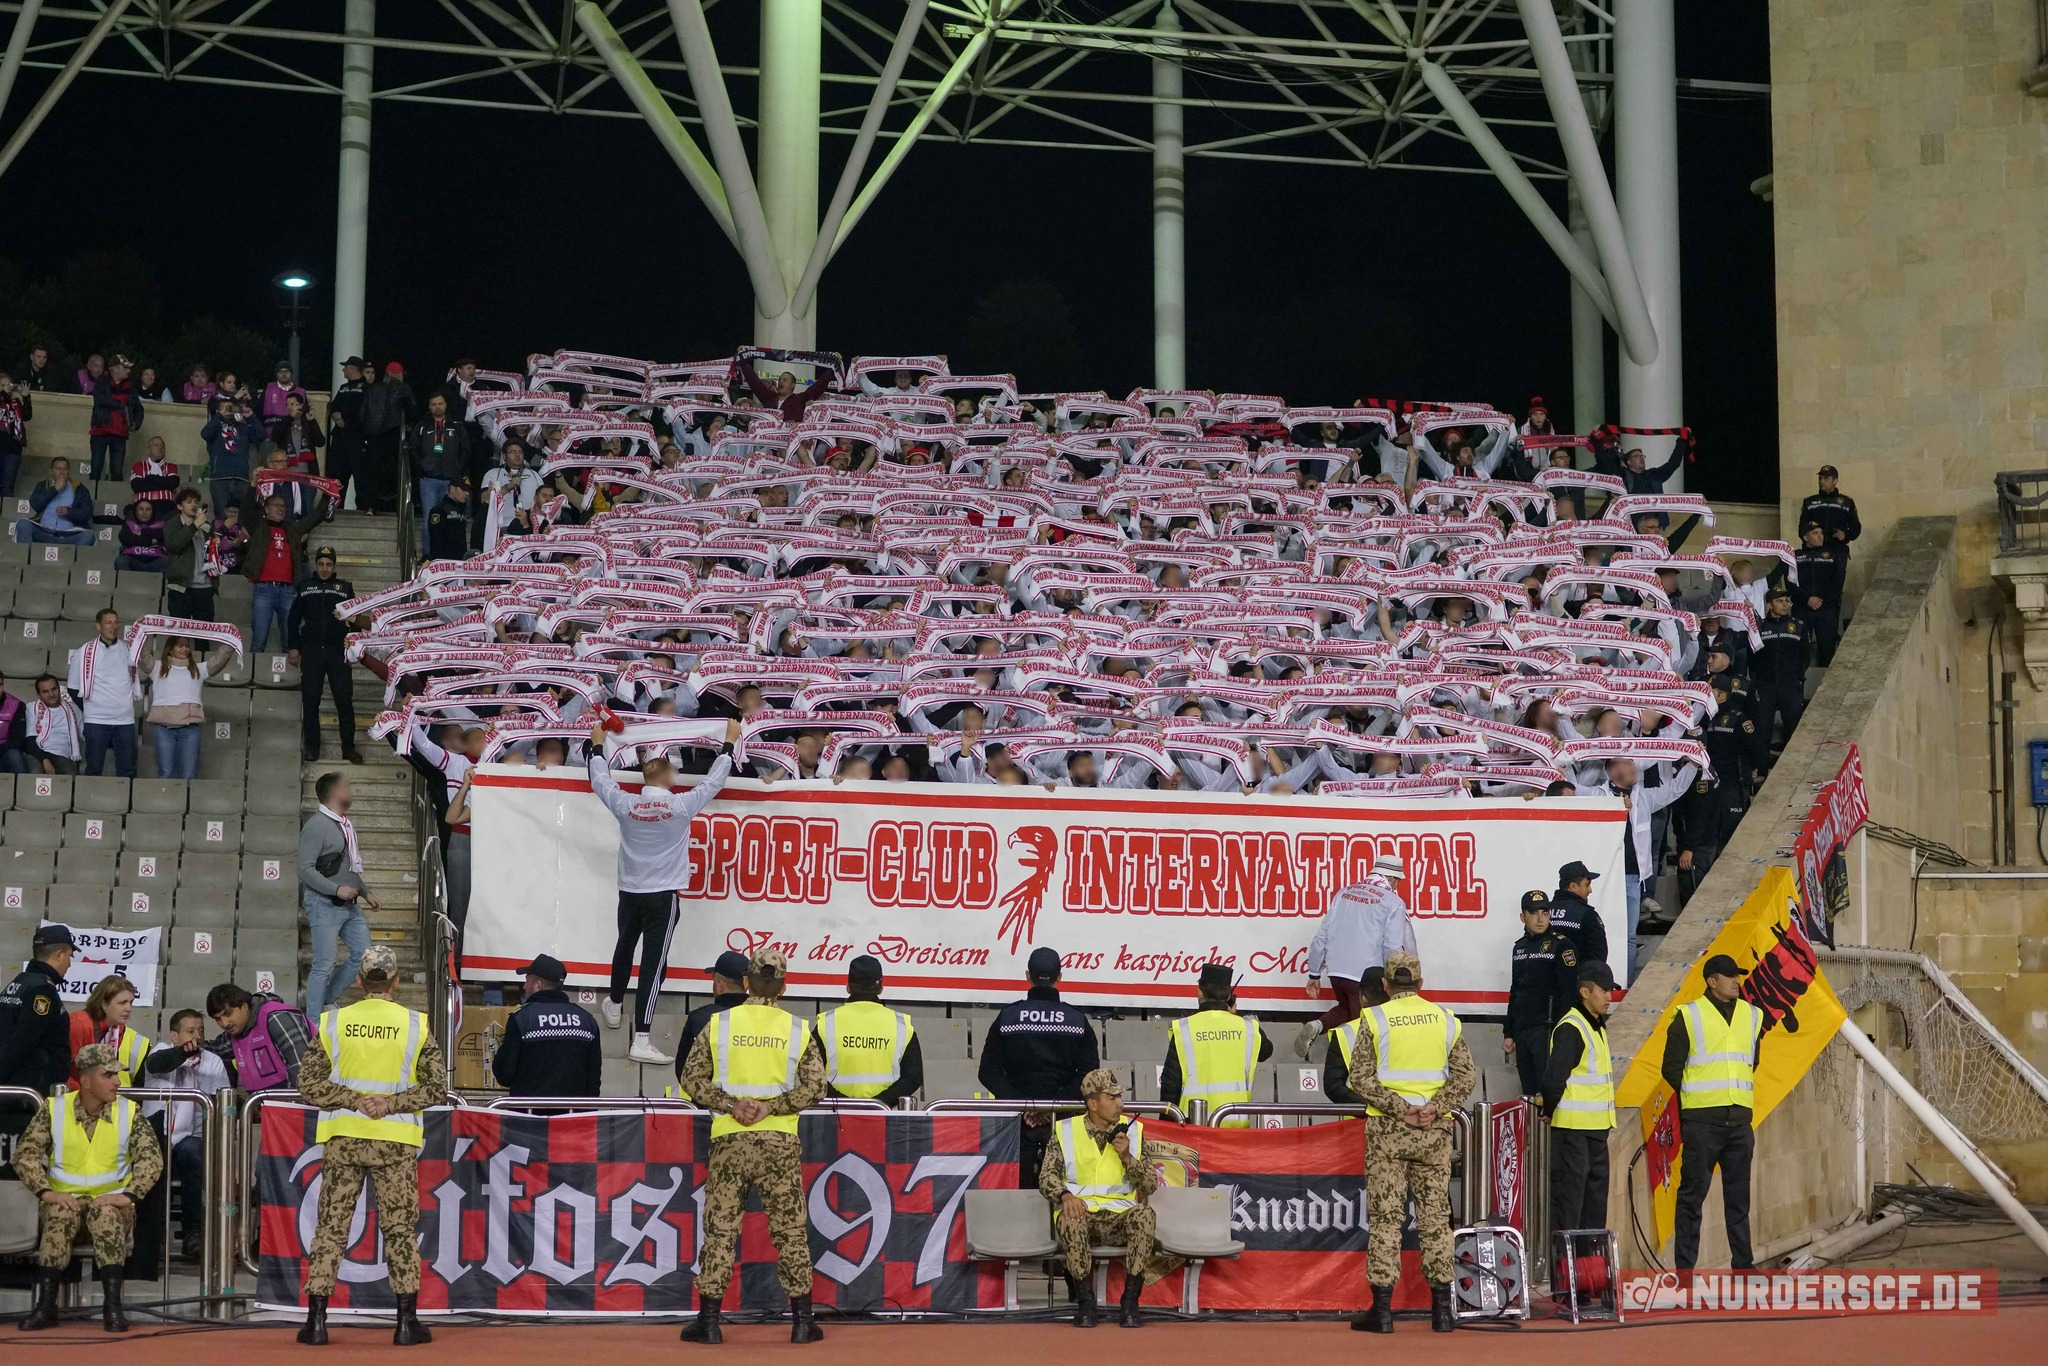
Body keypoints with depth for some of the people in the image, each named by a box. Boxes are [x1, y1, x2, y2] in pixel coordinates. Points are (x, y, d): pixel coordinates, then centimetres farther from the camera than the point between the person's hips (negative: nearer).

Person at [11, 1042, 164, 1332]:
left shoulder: (129, 1112, 1)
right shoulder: (54, 1109, 1)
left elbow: (151, 1157, -7)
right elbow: (25, 1153, -2)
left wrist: (129, 1194, -21)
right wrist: (45, 1191, -17)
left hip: (110, 1198, 0)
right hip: (65, 1196, 0)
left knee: (107, 1217, -35)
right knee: (59, 1217, -34)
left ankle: (112, 1306, -34)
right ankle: (45, 1306, -32)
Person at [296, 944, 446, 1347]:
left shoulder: (332, 1023, 0)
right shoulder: (415, 1025, -3)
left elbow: (309, 1083, -3)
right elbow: (437, 1089, -6)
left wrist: (353, 1100, -6)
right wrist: (390, 1103, -8)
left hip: (343, 1138, 1)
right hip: (395, 1141, -1)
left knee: (331, 1227, 7)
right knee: (399, 1228, 6)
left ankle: (316, 1322, 6)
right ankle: (407, 1323, 6)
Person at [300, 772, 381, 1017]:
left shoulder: (346, 824, 12)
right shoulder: (316, 826, -14)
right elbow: (305, 869, -18)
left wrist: (365, 892, 17)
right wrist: (337, 889, -24)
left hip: (349, 905, 9)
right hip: (324, 905, -9)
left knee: (363, 955, 8)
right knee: (324, 966, -7)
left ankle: (327, 1000, 22)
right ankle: (313, 1023, 0)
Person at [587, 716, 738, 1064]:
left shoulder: (626, 805, -5)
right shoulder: (681, 806, -11)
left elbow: (601, 781, 14)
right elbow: (714, 781, 2)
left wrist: (598, 745, 30)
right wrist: (729, 742, 16)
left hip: (629, 892, 4)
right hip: (663, 895, -4)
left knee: (625, 947, 27)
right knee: (653, 963, -7)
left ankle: (614, 1005, 51)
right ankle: (641, 1040, -14)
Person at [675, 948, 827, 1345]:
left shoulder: (719, 1024, 2)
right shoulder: (798, 1030, 2)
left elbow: (692, 1079, -2)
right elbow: (815, 1088, -3)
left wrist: (732, 1104, -6)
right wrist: (770, 1107, -7)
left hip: (729, 1139, 0)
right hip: (780, 1142, 0)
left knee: (720, 1229, 5)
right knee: (790, 1231, 5)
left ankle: (708, 1320, 5)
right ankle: (802, 1321, 7)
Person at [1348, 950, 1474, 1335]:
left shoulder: (1374, 1019, -2)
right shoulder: (1445, 1019, 6)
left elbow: (1361, 1078, -9)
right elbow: (1466, 1074, -1)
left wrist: (1397, 1108, -10)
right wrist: (1435, 1107, -10)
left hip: (1387, 1129, -2)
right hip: (1435, 1130, 2)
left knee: (1385, 1216, 0)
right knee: (1435, 1216, 7)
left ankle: (1382, 1308, -2)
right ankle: (1442, 1308, 9)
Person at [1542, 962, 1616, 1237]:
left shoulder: (1597, 1026, 16)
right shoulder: (1571, 1028, -15)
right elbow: (1554, 1077, -21)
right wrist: (1551, 1111, -8)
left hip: (1596, 1127, 10)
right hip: (1572, 1128, -10)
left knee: (1596, 1194, 13)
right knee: (1569, 1192, -6)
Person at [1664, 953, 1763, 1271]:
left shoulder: (1752, 1016, 13)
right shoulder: (1688, 1016, -2)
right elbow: (1671, 1067, 1)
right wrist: (1696, 1096, 5)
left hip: (1739, 1120, 5)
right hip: (1701, 1122, -5)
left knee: (1739, 1196, 10)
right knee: (1692, 1194, -2)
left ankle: (1743, 1264, 16)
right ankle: (1684, 1267, 2)